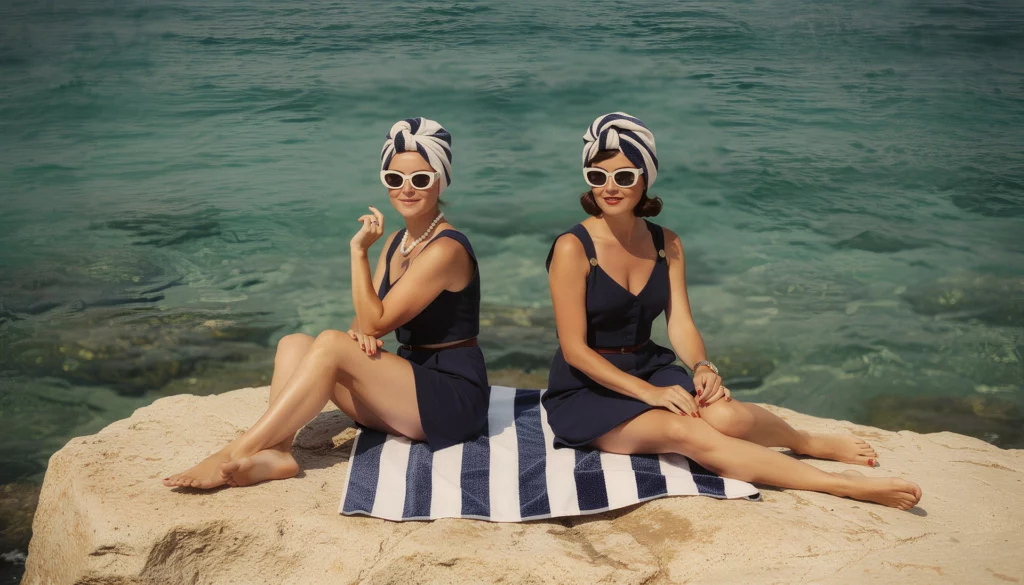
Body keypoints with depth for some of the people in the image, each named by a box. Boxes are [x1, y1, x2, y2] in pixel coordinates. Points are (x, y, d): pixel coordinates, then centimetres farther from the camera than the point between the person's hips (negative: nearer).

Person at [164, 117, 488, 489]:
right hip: (411, 383, 9)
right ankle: (275, 453, -26)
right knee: (294, 344, -5)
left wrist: (359, 250, -18)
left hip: (454, 395, -8)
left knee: (331, 344, -25)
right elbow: (368, 320, 10)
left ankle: (237, 454, -24)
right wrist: (360, 332, -13)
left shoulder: (445, 249, -16)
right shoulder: (397, 241, 12)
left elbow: (375, 322, -16)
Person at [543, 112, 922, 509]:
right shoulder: (572, 249, -14)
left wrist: (702, 367, -23)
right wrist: (648, 392, -24)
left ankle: (809, 442, 4)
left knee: (725, 415, -26)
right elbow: (574, 349, -16)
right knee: (689, 434, -28)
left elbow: (681, 325, -1)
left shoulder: (666, 244, 4)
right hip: (587, 391, -4)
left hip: (649, 368, 5)